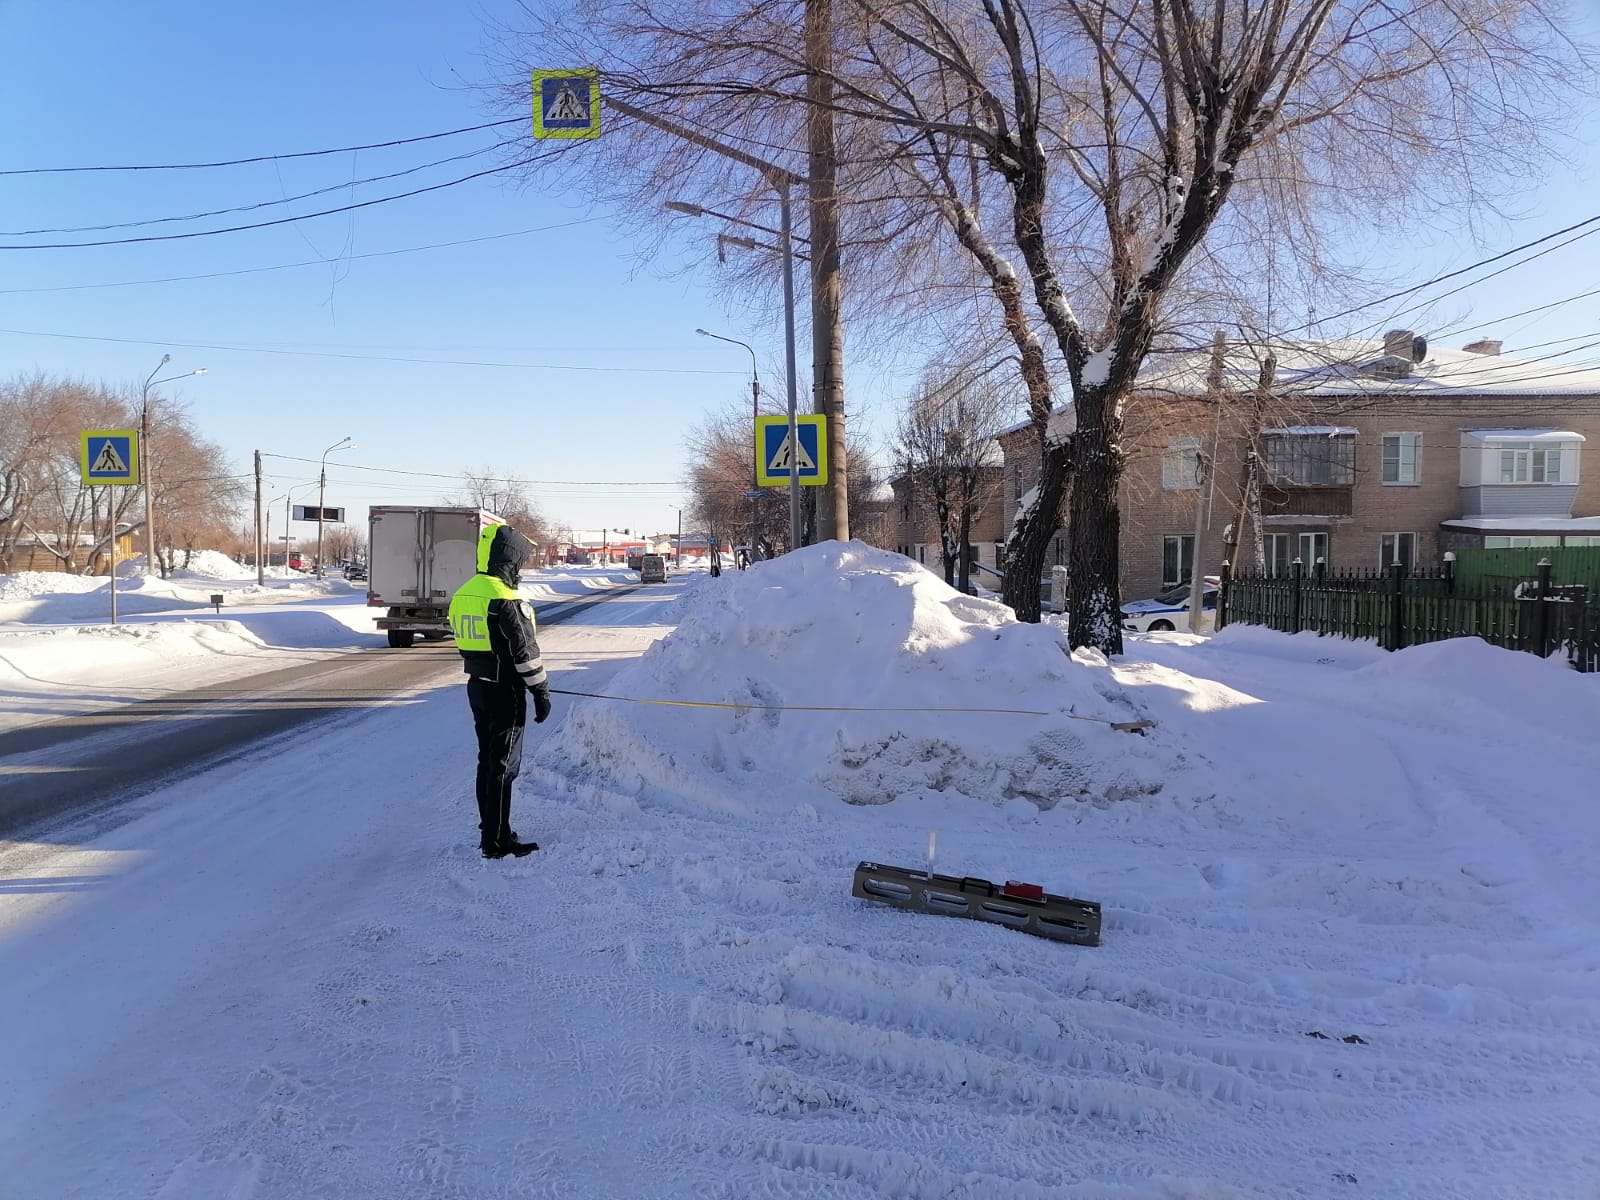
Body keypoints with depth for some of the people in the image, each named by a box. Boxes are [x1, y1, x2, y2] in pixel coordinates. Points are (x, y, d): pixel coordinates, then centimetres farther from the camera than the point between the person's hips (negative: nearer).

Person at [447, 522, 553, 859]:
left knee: (487, 760, 17)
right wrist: (541, 691, -11)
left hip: (477, 687, 9)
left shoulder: (463, 594, 9)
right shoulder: (504, 600, -20)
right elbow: (525, 651, -19)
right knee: (503, 765, -2)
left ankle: (489, 830, 26)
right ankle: (497, 841, 3)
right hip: (505, 692, -9)